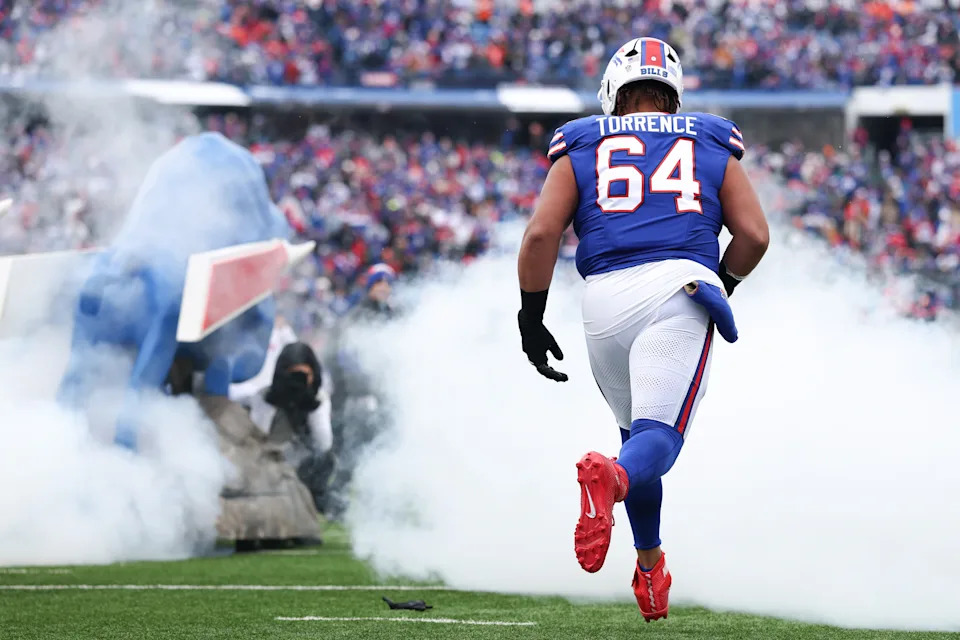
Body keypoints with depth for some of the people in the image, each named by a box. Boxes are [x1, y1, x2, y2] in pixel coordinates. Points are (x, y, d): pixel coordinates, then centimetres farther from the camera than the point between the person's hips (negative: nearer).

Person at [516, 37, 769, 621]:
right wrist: (723, 285, 28)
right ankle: (612, 478, -46)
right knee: (658, 438, -12)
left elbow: (542, 232, 5)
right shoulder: (712, 147, 21)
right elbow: (754, 234, 10)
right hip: (680, 288, -2)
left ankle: (650, 565, 22)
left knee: (638, 431, 23)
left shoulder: (581, 150, 19)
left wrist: (532, 318, 11)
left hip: (606, 297, 2)